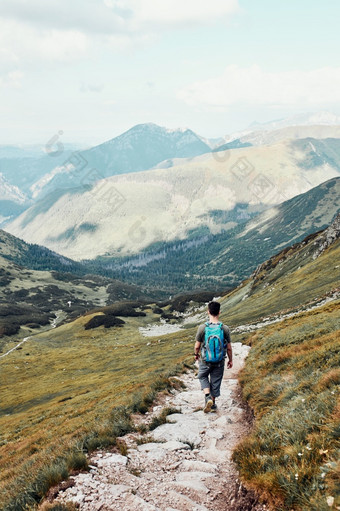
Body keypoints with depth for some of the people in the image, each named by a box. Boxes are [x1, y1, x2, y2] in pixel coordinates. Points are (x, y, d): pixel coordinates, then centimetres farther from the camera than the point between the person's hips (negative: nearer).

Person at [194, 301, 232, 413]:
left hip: (205, 360, -1)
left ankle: (207, 396, -1)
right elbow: (229, 348, -4)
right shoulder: (225, 328, -12)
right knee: (216, 381, 16)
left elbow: (197, 346, -6)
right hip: (219, 361, 1)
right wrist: (230, 360, 12)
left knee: (203, 377, 22)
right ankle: (213, 404, 28)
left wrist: (196, 354, 15)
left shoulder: (202, 328, -16)